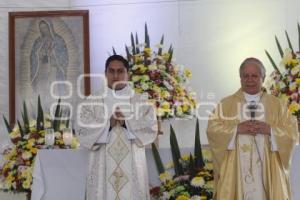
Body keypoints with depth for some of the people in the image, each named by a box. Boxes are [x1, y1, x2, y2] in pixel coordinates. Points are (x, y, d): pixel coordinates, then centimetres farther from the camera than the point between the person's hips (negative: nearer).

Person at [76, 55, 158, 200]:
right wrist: (108, 124, -17)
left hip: (132, 168, 0)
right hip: (103, 168, 0)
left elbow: (151, 131, -3)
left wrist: (127, 122, -15)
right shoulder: (92, 102, 5)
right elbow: (83, 134, -4)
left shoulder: (141, 102, 6)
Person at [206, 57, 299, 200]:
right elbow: (212, 129, -2)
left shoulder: (277, 104, 9)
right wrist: (236, 129, -14)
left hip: (267, 171, 1)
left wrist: (270, 130, -13)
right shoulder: (226, 104, 7)